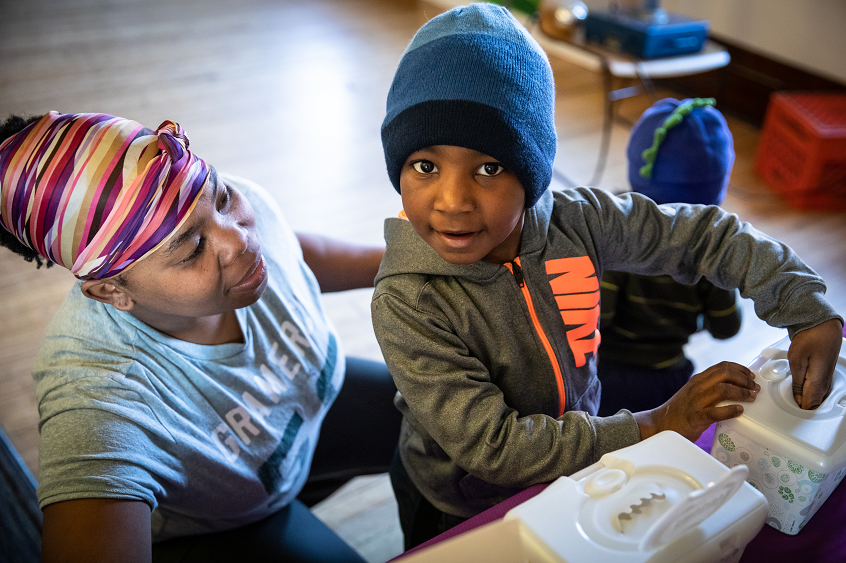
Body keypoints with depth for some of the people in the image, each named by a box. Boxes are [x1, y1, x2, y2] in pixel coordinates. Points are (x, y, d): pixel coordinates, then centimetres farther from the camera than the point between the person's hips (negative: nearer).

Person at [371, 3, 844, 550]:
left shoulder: (575, 220, -21)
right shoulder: (406, 304, -33)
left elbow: (704, 233, -8)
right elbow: (490, 446, -33)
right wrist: (655, 426, -30)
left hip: (571, 463, 4)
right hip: (458, 514, -4)